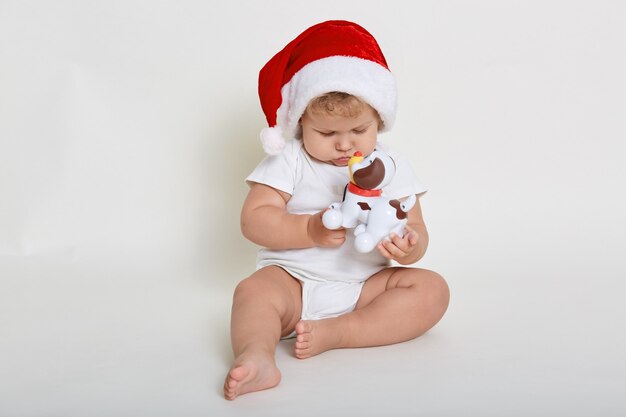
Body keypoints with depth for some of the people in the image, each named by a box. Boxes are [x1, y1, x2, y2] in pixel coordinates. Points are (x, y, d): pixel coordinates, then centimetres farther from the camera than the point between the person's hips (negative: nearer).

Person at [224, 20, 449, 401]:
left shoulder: (392, 166, 5)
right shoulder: (289, 161, -1)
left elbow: (416, 230, 0)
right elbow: (254, 220, -8)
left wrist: (409, 246, -25)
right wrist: (309, 230, -21)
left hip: (366, 287, 2)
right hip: (293, 280, -2)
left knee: (432, 289, -19)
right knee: (254, 292, -30)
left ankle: (335, 334, -30)